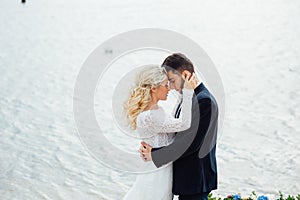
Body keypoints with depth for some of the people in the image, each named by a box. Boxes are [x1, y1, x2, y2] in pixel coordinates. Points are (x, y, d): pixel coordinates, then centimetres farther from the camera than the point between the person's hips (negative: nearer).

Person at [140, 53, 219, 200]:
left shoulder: (204, 100, -18)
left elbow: (191, 142, -23)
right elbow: (176, 135, 11)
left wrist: (154, 155, -16)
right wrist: (152, 148, -7)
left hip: (195, 179, -9)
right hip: (187, 176, 9)